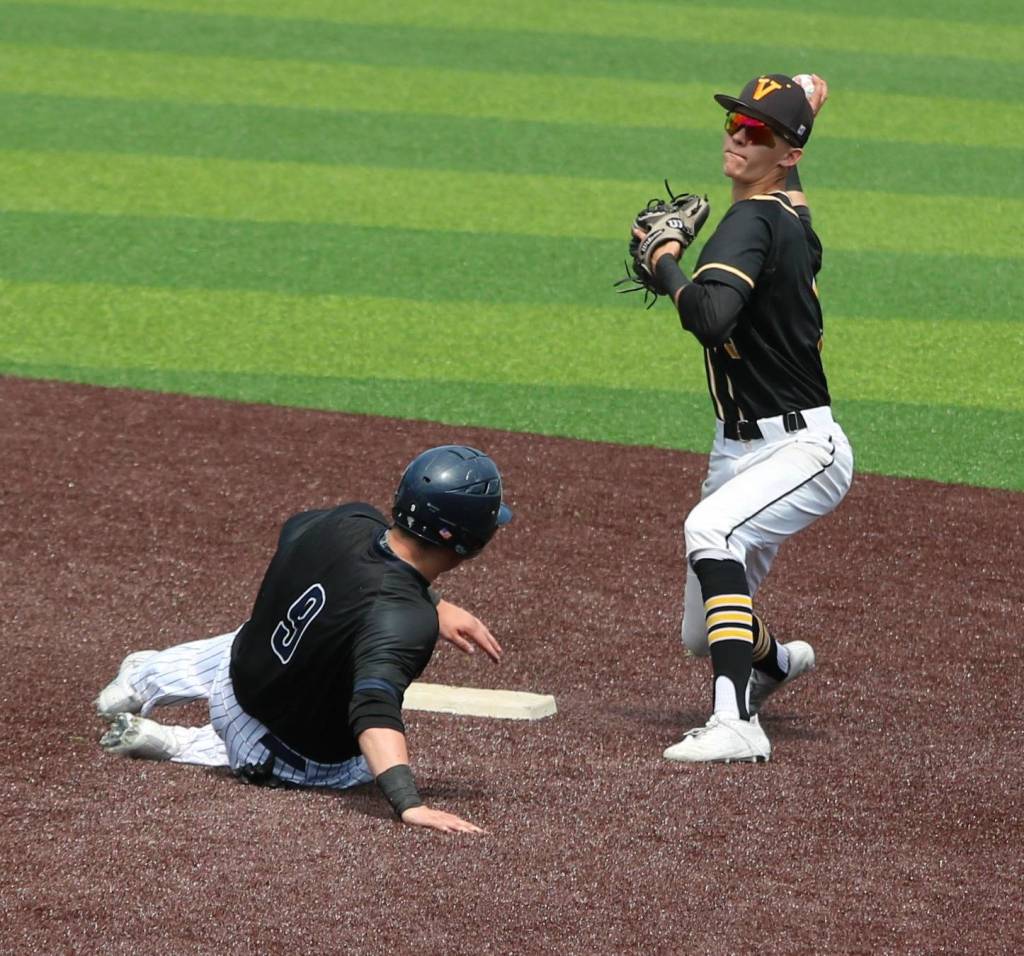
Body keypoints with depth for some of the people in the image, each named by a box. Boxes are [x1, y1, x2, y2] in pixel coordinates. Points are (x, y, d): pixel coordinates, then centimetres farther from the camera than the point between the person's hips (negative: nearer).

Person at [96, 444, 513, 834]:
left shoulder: (347, 521, -20)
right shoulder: (404, 621, -41)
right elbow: (375, 710, -52)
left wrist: (435, 607, -1)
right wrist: (410, 804, -62)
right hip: (306, 766, -5)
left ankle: (146, 680, 55)